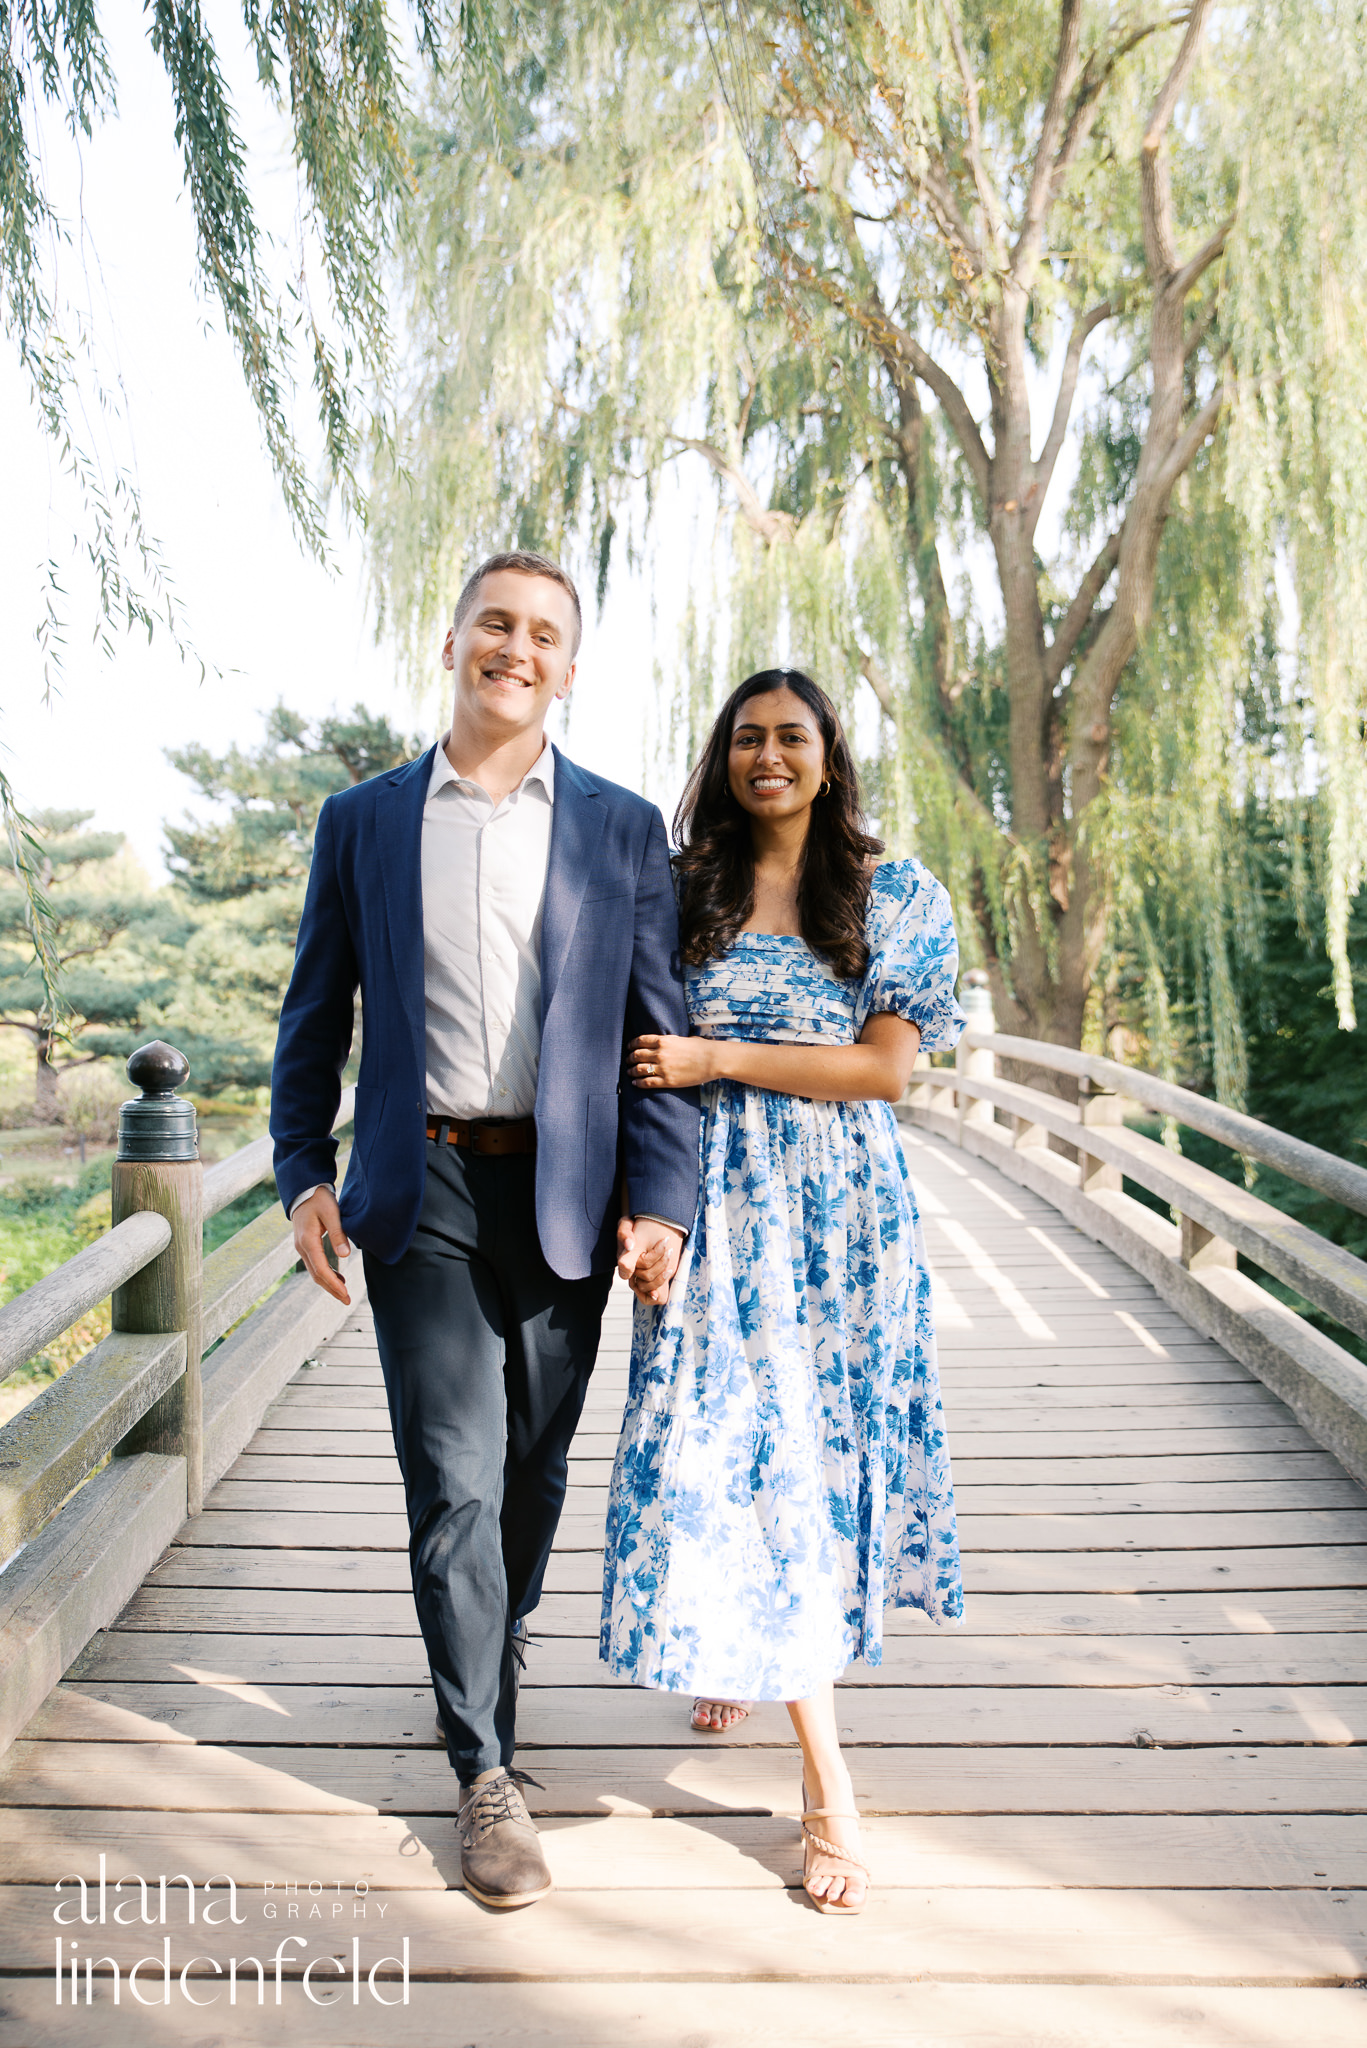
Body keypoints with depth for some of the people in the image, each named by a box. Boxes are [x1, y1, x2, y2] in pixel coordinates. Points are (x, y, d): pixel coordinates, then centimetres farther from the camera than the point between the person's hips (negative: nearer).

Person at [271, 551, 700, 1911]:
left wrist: (661, 1201, -4)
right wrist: (304, 1173, 0)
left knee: (532, 1469, 14)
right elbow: (315, 1017, 10)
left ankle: (492, 1657, 42)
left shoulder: (623, 830, 5)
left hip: (565, 1197, 1)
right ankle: (485, 1775, 12)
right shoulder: (362, 821, 6)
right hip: (422, 1196, -1)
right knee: (455, 1480, -3)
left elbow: (660, 1028, 3)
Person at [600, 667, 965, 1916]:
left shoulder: (898, 897, 2)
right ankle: (827, 1778, 8)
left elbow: (886, 1068, -7)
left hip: (841, 1207, 0)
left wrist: (721, 1058, -14)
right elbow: (648, 1062, 8)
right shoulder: (684, 892, 7)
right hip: (718, 1206, 1)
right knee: (736, 1448, -2)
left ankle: (773, 1655, 40)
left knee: (817, 1444, 8)